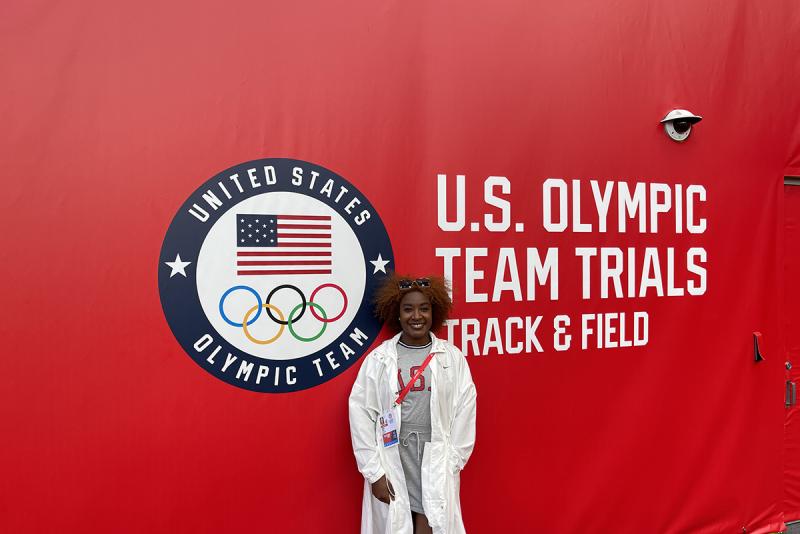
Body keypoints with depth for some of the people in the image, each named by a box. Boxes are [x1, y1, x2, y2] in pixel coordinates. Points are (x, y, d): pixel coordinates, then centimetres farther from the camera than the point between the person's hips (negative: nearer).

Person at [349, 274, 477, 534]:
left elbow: (464, 412, 1)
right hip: (391, 463, 0)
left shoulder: (453, 358, 2)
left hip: (436, 466, 0)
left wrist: (451, 465, -2)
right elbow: (361, 414, -2)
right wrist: (373, 472, -5)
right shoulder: (378, 359, -1)